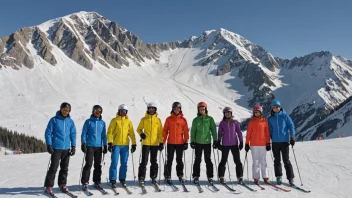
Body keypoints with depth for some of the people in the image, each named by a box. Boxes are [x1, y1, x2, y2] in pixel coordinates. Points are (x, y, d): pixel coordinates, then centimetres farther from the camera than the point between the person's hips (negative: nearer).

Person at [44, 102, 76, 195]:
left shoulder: (70, 121, 7)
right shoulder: (54, 120, -3)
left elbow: (73, 134, 10)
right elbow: (48, 133, -3)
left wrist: (73, 146, 4)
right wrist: (49, 145, -10)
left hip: (67, 148, 4)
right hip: (56, 148, -4)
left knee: (65, 168, 10)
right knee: (53, 168, -3)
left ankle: (62, 184, 22)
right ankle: (49, 186, 7)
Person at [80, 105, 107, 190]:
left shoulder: (102, 123, 9)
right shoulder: (88, 121, 0)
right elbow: (84, 133, 0)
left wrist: (105, 145, 9)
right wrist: (83, 143, -8)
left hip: (99, 146, 3)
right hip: (90, 146, -3)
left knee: (98, 165, 8)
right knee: (88, 164, -6)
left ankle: (97, 182, 17)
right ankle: (85, 182, 3)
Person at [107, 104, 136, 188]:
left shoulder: (129, 121, 9)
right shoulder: (114, 120, 1)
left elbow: (131, 133, 11)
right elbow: (110, 132, -3)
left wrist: (134, 144, 7)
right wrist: (110, 143, -12)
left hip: (125, 145, 3)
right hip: (116, 145, -3)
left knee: (124, 163, 8)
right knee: (114, 163, -4)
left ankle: (122, 178, 19)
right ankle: (113, 180, 5)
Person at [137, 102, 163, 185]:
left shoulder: (158, 120, 6)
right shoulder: (144, 119, 4)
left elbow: (160, 132, 7)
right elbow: (139, 129, 10)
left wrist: (161, 142, 2)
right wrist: (141, 134, -11)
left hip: (155, 143, 1)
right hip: (146, 143, -1)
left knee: (154, 161, 9)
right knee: (144, 161, -2)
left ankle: (153, 177, 20)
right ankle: (141, 178, 4)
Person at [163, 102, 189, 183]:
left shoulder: (183, 120, 3)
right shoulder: (169, 119, 3)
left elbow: (186, 131, 4)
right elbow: (165, 131, 4)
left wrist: (186, 142, -1)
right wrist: (163, 141, -1)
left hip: (180, 143, 1)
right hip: (170, 143, 0)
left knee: (179, 160, 10)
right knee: (169, 160, 4)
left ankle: (180, 175, 22)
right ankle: (167, 176, 12)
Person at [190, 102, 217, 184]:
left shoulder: (210, 119, 3)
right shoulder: (196, 120, 3)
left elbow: (213, 130, 4)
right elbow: (193, 131, 5)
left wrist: (215, 140, -1)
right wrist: (192, 141, -1)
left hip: (207, 142, 0)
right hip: (198, 142, 0)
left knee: (208, 160, 6)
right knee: (197, 160, 5)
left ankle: (210, 176, 15)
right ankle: (196, 176, 14)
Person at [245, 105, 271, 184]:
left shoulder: (264, 121, 5)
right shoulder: (251, 122, 3)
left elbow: (267, 133, 6)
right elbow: (248, 133, 4)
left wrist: (268, 143, 1)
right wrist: (247, 144, 1)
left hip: (263, 144, 1)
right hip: (254, 145, 0)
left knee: (263, 161, 5)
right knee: (255, 161, 3)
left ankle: (265, 177, 11)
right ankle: (256, 177, 7)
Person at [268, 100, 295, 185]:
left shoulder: (285, 116, -1)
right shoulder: (271, 118, 8)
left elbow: (291, 126, 0)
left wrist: (292, 137, -9)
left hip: (284, 141, -3)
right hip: (275, 142, 3)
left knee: (286, 160, -2)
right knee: (277, 160, 8)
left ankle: (290, 178, 5)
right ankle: (278, 177, 18)